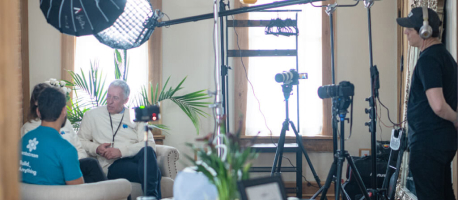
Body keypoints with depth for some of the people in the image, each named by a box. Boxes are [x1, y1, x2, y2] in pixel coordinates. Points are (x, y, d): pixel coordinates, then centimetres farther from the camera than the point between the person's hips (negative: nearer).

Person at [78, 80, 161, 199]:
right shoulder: (92, 115, 17)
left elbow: (150, 144, 2)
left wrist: (121, 151, -11)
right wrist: (96, 149, -8)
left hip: (134, 158, 3)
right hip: (111, 165, -3)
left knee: (147, 152, -37)